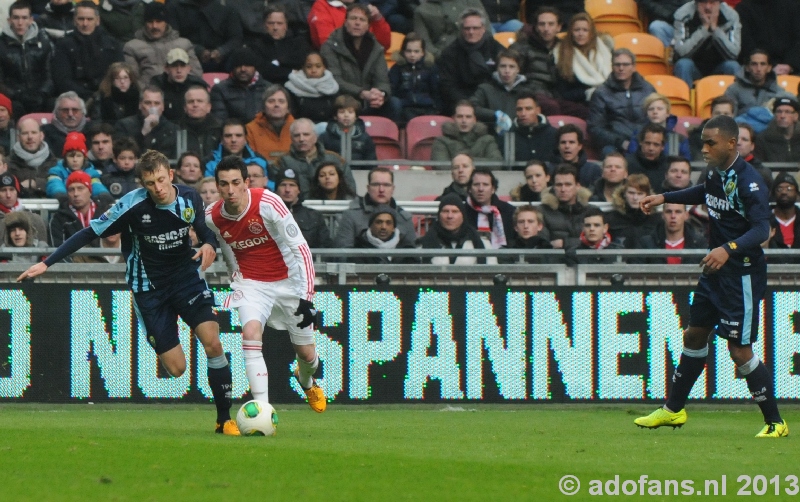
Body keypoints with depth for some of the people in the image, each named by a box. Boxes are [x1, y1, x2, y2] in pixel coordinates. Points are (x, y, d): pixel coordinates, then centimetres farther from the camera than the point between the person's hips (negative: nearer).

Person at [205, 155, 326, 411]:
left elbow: (300, 249, -20)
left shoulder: (268, 203, -24)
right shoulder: (212, 217, -11)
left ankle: (307, 380, 47)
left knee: (307, 354, 7)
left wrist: (306, 297, -23)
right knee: (250, 334, -27)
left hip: (287, 281, -2)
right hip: (251, 283, 2)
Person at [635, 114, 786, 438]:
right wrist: (664, 198, 26)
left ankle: (775, 422, 3)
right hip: (716, 269, 9)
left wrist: (729, 249, -44)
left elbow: (761, 229, -30)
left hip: (742, 274, -9)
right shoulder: (717, 173, 4)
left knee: (739, 350, -8)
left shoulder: (747, 180, -22)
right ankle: (673, 410, 32)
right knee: (695, 335, 18)